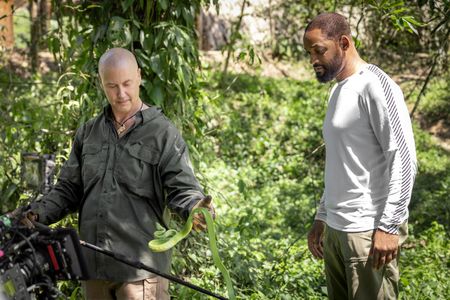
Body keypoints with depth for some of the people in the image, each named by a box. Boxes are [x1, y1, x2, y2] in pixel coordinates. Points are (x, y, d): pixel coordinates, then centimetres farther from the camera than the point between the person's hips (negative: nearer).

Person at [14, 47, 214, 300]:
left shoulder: (163, 133, -1)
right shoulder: (88, 133, 14)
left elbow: (182, 187, -8)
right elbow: (69, 189, 18)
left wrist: (195, 209, -30)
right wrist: (37, 213, 2)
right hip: (93, 264, 5)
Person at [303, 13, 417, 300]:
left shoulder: (375, 85, -10)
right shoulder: (337, 91, 17)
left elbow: (403, 159, -16)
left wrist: (389, 225, -20)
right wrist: (322, 216, 22)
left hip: (369, 232, -8)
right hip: (335, 229, 8)